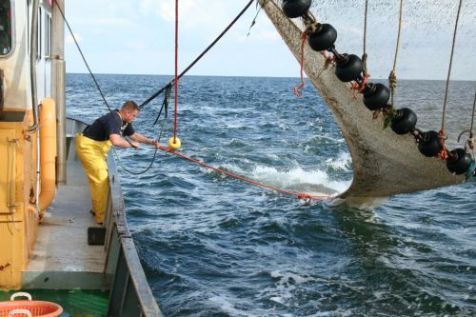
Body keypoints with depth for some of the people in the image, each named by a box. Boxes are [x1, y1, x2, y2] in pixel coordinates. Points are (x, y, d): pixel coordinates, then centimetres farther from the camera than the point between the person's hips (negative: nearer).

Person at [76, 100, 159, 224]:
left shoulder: (124, 121, 4)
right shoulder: (113, 120, -28)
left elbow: (134, 135, 17)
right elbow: (116, 141, -44)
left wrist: (151, 142, 5)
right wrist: (131, 144, -27)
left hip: (97, 148, 10)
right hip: (88, 146, -10)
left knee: (98, 179, 20)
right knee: (101, 180, -12)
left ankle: (96, 209, 37)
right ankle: (102, 217, -7)